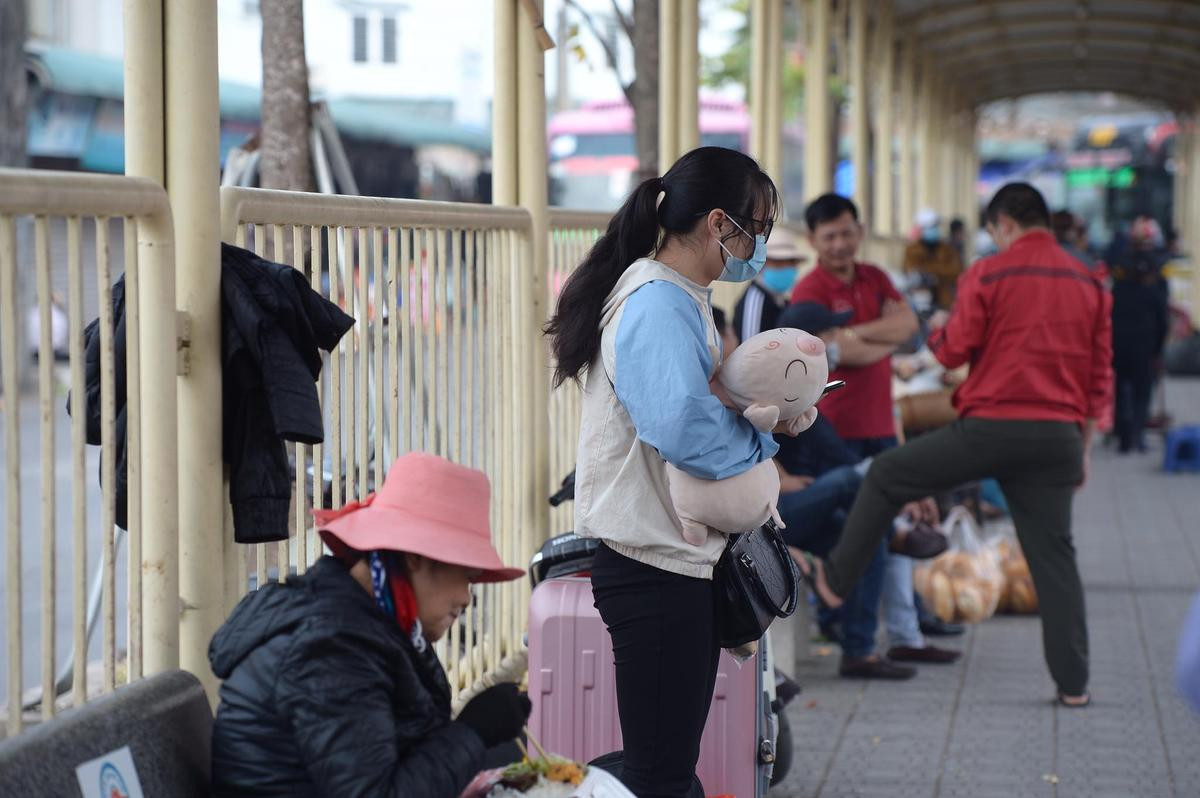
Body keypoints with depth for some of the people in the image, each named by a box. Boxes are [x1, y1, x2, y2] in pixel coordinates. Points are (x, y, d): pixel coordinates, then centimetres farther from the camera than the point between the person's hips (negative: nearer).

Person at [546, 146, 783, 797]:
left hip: (684, 557, 11)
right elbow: (685, 428, -30)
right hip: (654, 565, -11)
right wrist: (767, 435, -12)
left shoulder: (682, 298, 15)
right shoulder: (657, 304, -18)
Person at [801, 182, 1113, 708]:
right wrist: (1083, 448, 19)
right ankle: (1073, 682, 7)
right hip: (1059, 435, 4)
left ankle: (836, 580, 20)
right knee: (1054, 556, 8)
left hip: (990, 425, -4)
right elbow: (1101, 375, 13)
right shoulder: (1087, 283, 11)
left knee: (885, 477, 14)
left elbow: (954, 352, -3)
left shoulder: (988, 275, -4)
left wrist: (939, 330, 20)